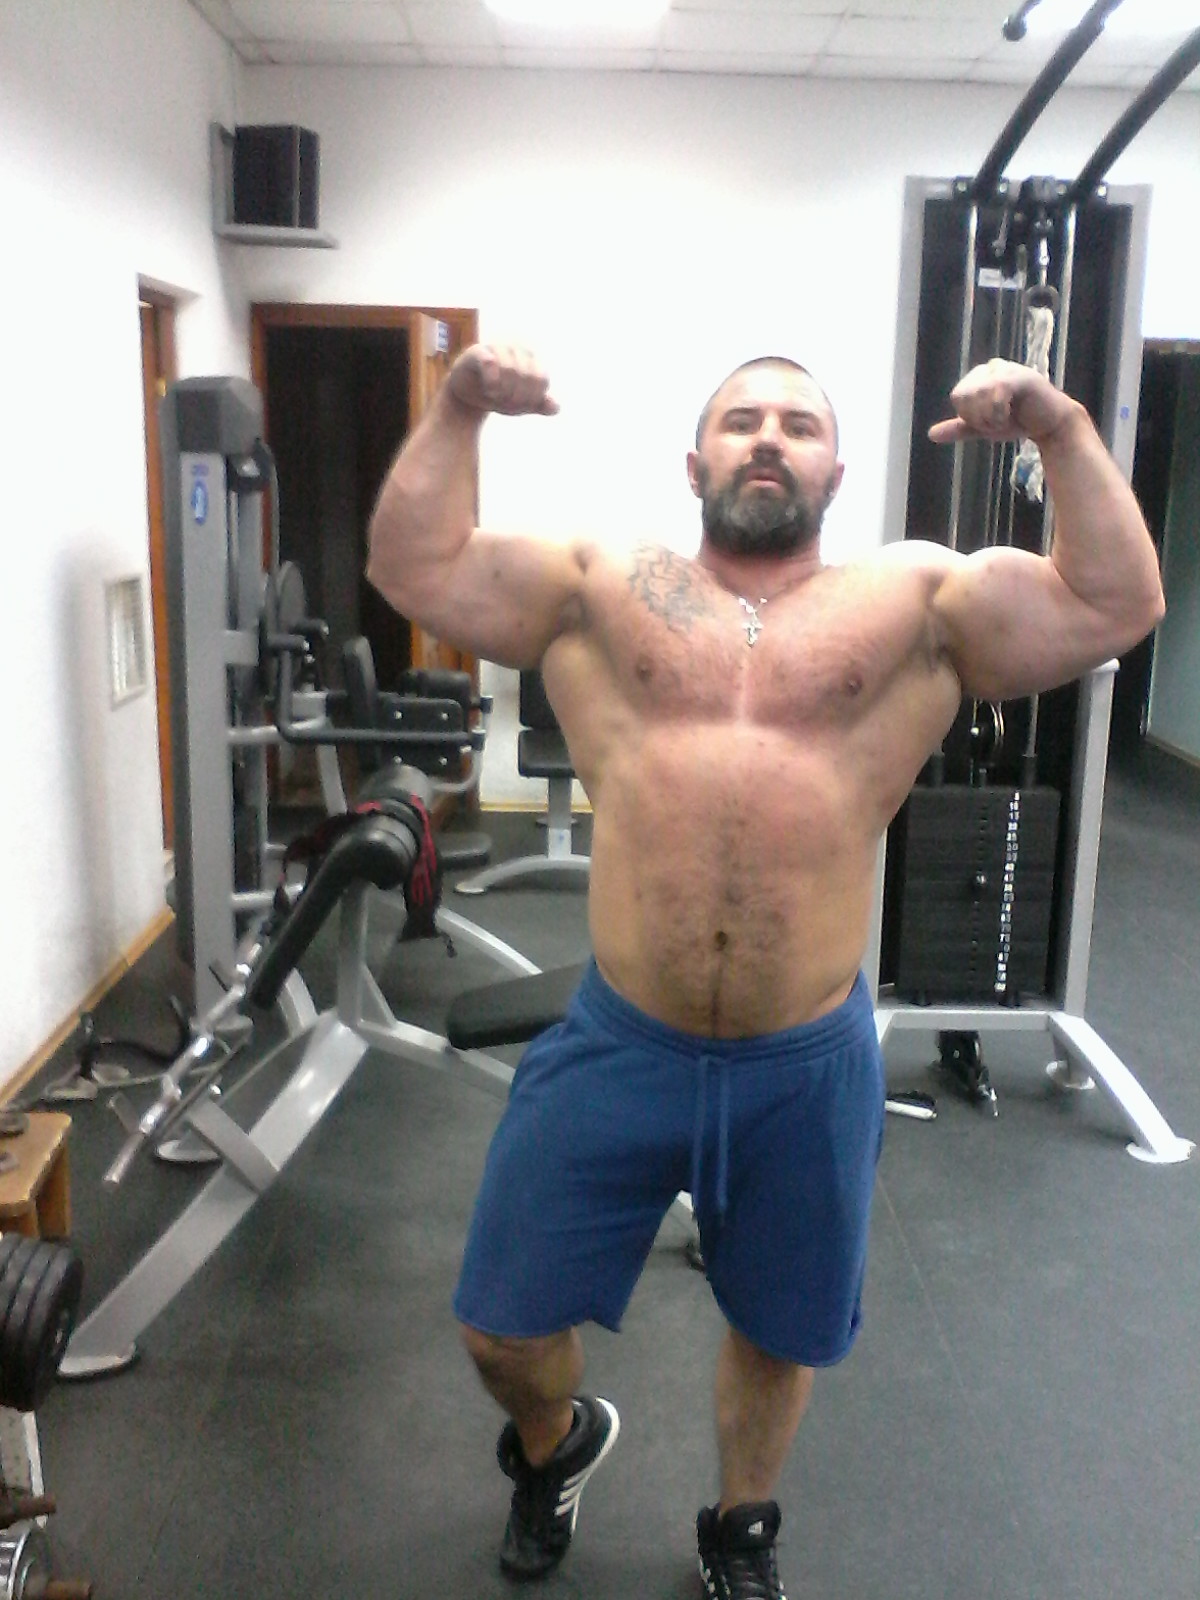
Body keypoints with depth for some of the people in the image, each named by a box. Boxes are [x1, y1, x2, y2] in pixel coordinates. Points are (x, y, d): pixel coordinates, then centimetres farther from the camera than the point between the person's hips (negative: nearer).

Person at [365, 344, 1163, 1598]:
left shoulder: (918, 602, 2)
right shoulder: (599, 586, 3)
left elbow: (1115, 605, -2)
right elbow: (410, 566, 3)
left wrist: (1060, 428, -10)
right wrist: (459, 408, -6)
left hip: (808, 1067, 0)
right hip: (619, 1047, 0)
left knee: (777, 1330, 22)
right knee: (503, 1325, 13)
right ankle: (555, 1443, 51)